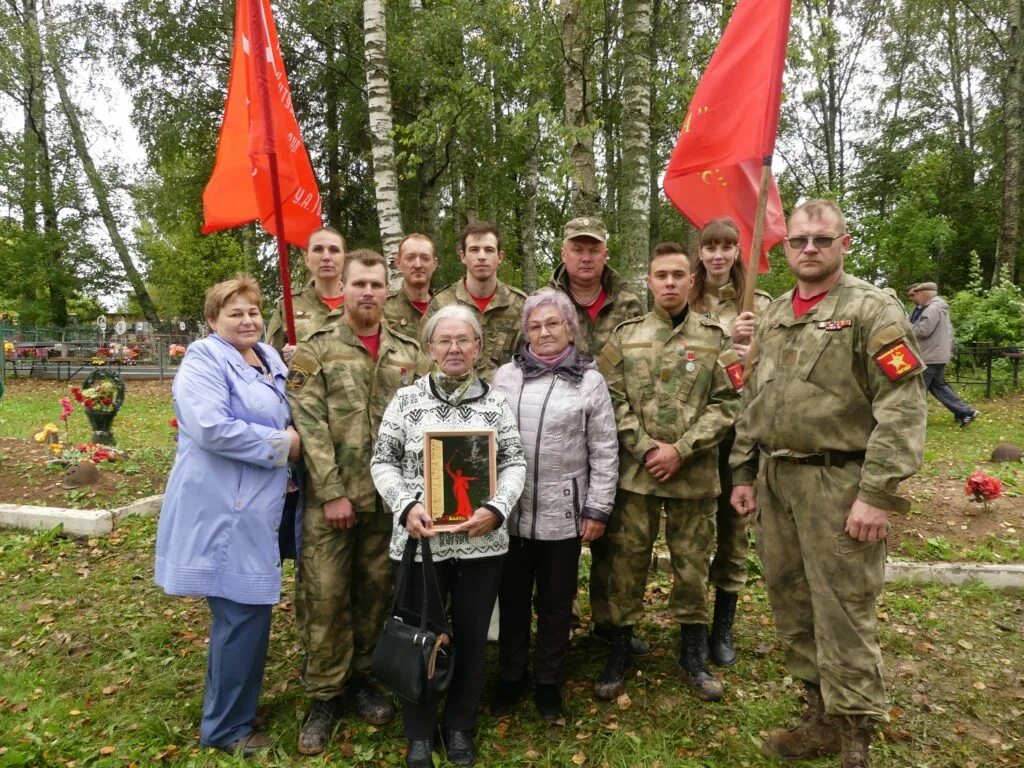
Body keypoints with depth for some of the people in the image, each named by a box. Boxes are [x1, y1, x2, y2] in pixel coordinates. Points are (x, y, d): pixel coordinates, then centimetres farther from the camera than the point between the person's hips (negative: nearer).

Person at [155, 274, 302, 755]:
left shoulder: (270, 360, 14)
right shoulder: (204, 359, -12)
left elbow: (285, 420, 26)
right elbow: (211, 428, -25)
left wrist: (292, 439, 3)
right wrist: (282, 443, -16)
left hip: (257, 507, 9)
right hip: (223, 509, -9)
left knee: (247, 610, 18)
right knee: (242, 613, -2)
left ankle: (229, 709, 37)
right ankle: (225, 727, 17)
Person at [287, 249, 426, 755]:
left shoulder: (407, 353, 8)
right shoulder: (315, 349, -3)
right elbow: (309, 425, -10)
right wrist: (332, 492, -15)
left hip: (389, 496, 3)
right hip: (330, 496, -3)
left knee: (376, 590, 13)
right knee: (325, 595, 4)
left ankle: (360, 678, 32)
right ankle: (324, 695, 20)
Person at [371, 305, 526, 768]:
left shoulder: (496, 402, 5)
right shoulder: (406, 400, 2)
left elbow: (515, 463, 4)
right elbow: (382, 462, 2)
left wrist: (496, 509, -13)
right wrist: (406, 507, -13)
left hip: (482, 540, 1)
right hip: (420, 539, -1)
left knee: (472, 636, 13)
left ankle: (461, 726, 35)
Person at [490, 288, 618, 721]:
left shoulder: (590, 381, -2)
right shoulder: (505, 376, 3)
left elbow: (605, 451, -1)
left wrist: (598, 509, -5)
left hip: (562, 512, -1)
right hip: (509, 510, 2)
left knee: (556, 602, 12)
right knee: (512, 597, 14)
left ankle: (548, 682, 32)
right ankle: (511, 677, 34)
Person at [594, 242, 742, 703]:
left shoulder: (714, 338, 3)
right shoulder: (626, 336, 4)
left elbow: (727, 404, -3)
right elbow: (611, 400, -2)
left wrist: (680, 450, -12)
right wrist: (646, 449, -12)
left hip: (695, 474, 0)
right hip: (635, 472, 0)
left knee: (692, 565, 11)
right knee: (627, 562, 8)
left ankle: (693, 656, 30)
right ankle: (619, 654, 25)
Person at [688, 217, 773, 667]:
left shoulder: (759, 303, 7)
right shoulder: (684, 301, 4)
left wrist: (752, 356, -16)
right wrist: (724, 337, -16)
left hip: (741, 427, 1)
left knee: (734, 527, 9)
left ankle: (724, 628, 25)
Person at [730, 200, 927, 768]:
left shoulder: (872, 310, -8)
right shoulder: (773, 317, 14)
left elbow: (903, 408, -15)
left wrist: (877, 493, -20)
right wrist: (743, 473, 14)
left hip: (837, 484, -7)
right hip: (775, 481, 7)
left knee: (842, 616, 1)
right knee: (791, 605, 15)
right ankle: (821, 719, 33)